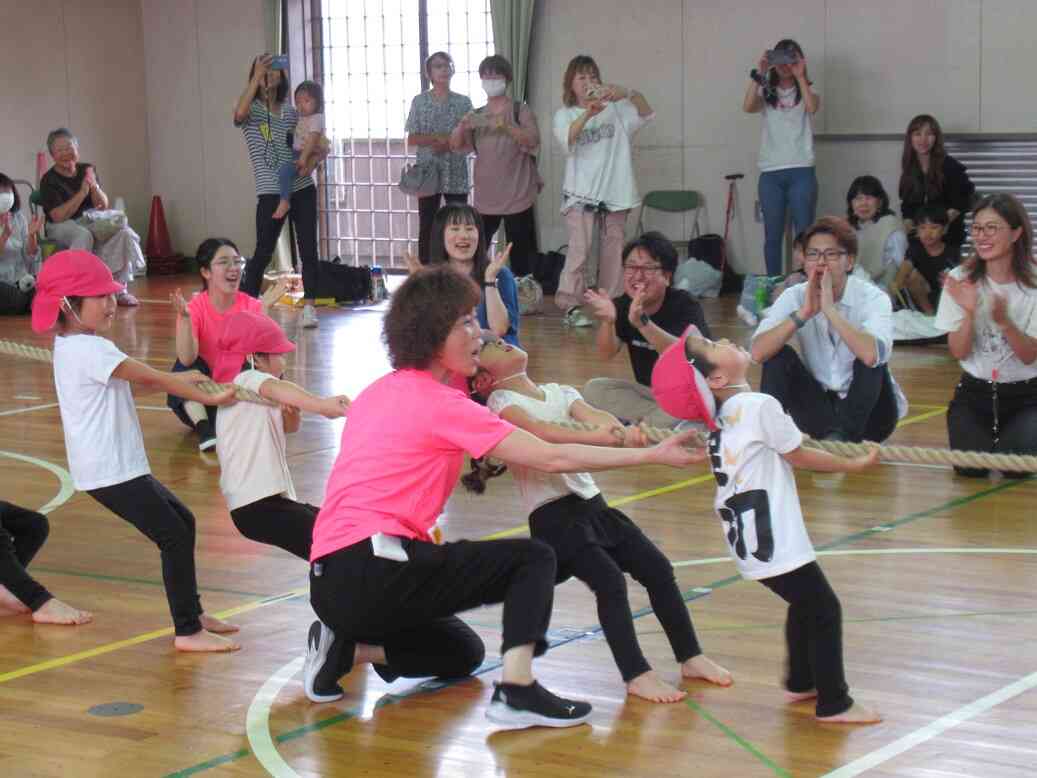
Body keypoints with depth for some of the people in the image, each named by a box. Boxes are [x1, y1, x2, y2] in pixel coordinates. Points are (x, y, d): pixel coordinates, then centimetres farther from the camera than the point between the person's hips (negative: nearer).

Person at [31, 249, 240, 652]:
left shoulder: (73, 347, 14)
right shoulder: (90, 349, -19)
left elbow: (143, 381, 14)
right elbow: (151, 379, -15)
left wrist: (181, 380, 2)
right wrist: (210, 397, -8)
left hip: (121, 466, 11)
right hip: (110, 472, -11)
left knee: (182, 522, 18)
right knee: (174, 536, -10)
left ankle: (193, 613, 26)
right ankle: (188, 632, -6)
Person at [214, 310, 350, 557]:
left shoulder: (257, 391, 21)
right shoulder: (247, 380, -9)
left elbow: (291, 426, 24)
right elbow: (276, 389, -30)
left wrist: (289, 407, 2)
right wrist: (322, 405, -47)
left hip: (271, 499, 10)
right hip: (256, 506, -10)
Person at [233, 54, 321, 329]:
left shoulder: (292, 112, 12)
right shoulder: (251, 110, 0)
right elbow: (239, 114, -25)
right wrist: (257, 77, -26)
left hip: (302, 189, 4)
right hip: (270, 192, -3)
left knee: (309, 250, 0)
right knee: (263, 253, -1)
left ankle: (309, 307, 7)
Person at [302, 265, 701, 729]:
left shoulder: (381, 392, 16)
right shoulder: (437, 402, -8)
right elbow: (551, 459, -9)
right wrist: (652, 454, -5)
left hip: (329, 581, 9)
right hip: (372, 566, -9)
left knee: (463, 653, 28)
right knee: (532, 559, -1)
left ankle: (344, 648, 9)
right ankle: (516, 691, -15)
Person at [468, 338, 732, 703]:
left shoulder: (560, 393, 13)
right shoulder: (501, 402, -5)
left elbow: (594, 415, -8)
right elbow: (538, 431, -26)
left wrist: (623, 432, -31)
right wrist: (596, 436, -40)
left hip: (592, 504, 6)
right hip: (552, 516, -6)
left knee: (658, 569, -2)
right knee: (610, 582, -21)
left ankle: (690, 657, 10)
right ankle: (637, 675, -15)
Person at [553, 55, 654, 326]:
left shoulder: (615, 109, 8)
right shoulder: (564, 114, 3)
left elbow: (646, 114, -7)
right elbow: (566, 139, -18)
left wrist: (628, 93, -27)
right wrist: (587, 114, -36)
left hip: (615, 190, 3)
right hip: (581, 191, -3)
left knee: (613, 249, 7)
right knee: (579, 248, -13)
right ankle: (571, 306, -11)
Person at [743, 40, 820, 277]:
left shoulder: (807, 91, 8)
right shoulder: (766, 92, 10)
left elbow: (812, 108, -15)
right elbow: (748, 107, -10)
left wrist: (800, 76, -15)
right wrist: (758, 74, -14)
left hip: (801, 172, -1)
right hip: (770, 173, 1)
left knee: (804, 233, -1)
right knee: (772, 235, 4)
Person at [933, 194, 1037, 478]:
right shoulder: (962, 279, -7)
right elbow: (959, 352, -8)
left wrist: (1003, 321, -31)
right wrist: (969, 313, -26)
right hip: (974, 393, 1)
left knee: (1013, 465, -25)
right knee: (971, 467, -22)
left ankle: (1009, 438, 12)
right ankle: (986, 437, 14)